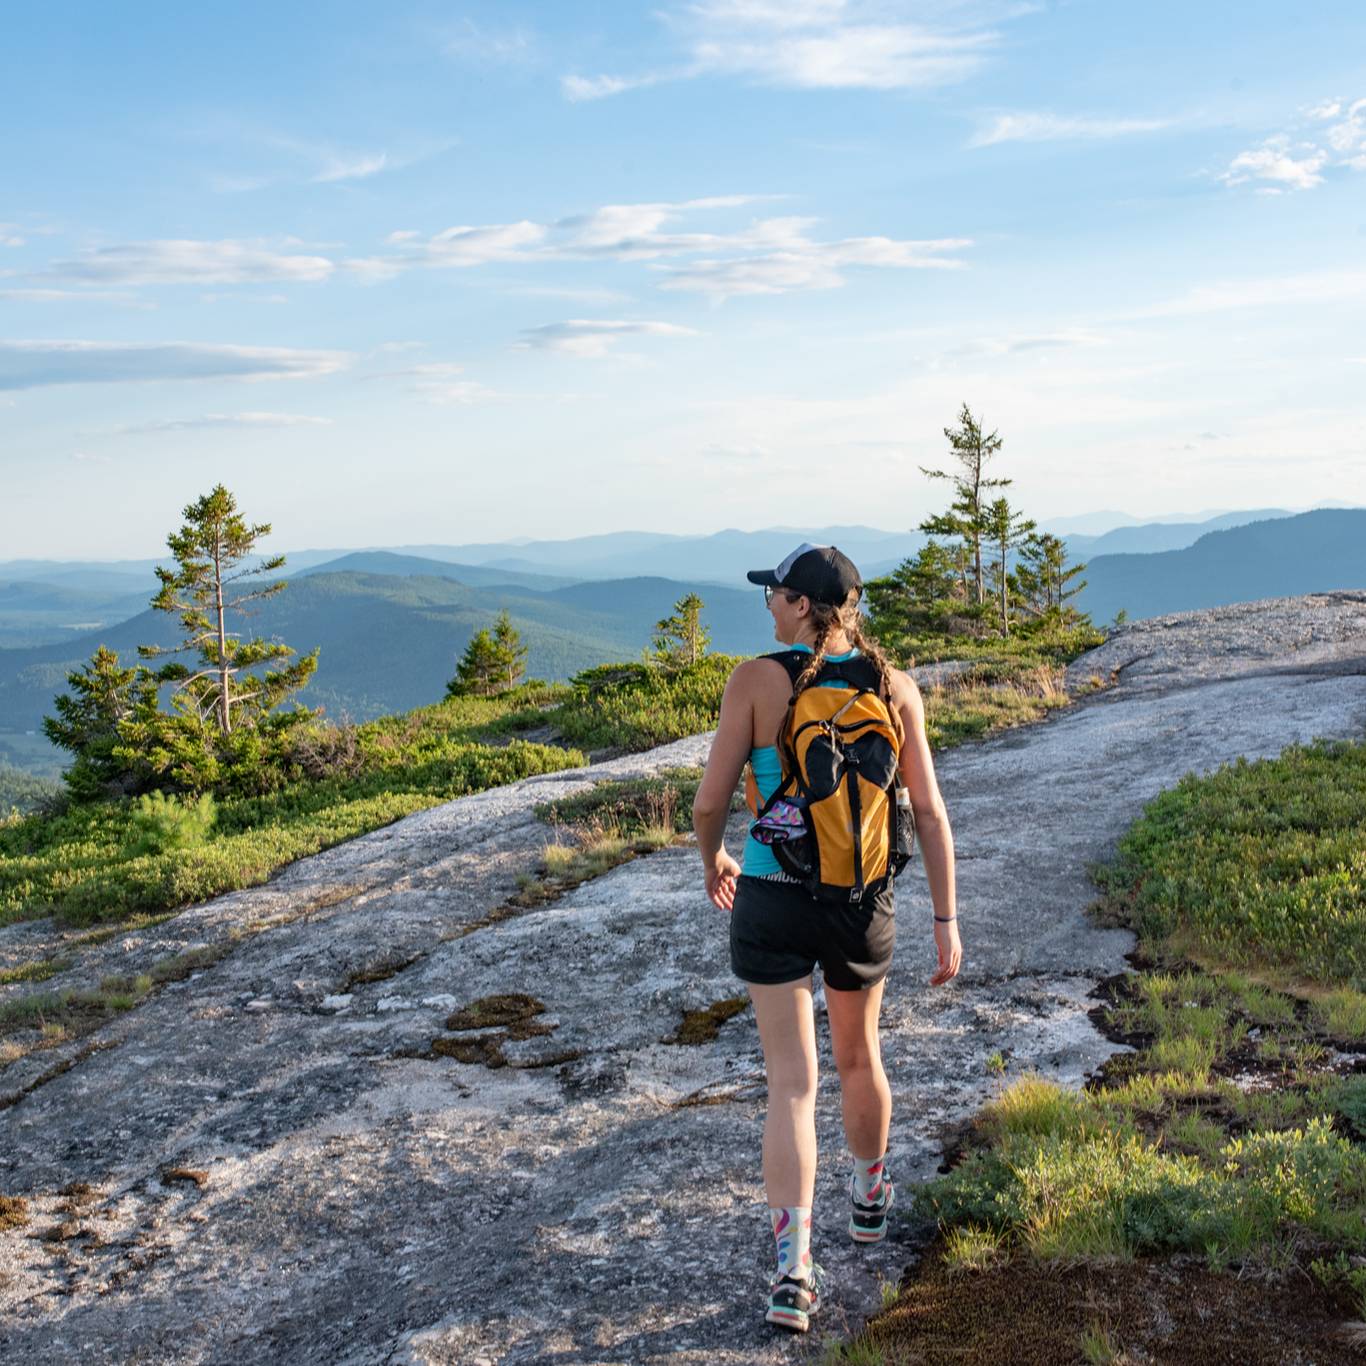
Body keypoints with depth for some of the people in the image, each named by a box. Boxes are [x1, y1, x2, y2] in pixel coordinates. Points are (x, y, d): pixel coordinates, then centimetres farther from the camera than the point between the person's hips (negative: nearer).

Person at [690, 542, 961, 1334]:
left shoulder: (757, 679, -12)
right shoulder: (894, 687, -4)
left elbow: (712, 799, -9)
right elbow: (930, 812, -5)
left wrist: (712, 858, 13)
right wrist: (948, 922, 1)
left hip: (771, 902, -2)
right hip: (862, 905, 3)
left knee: (793, 1085, 3)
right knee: (859, 1054, 27)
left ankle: (794, 1273, -6)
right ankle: (870, 1200, 47)